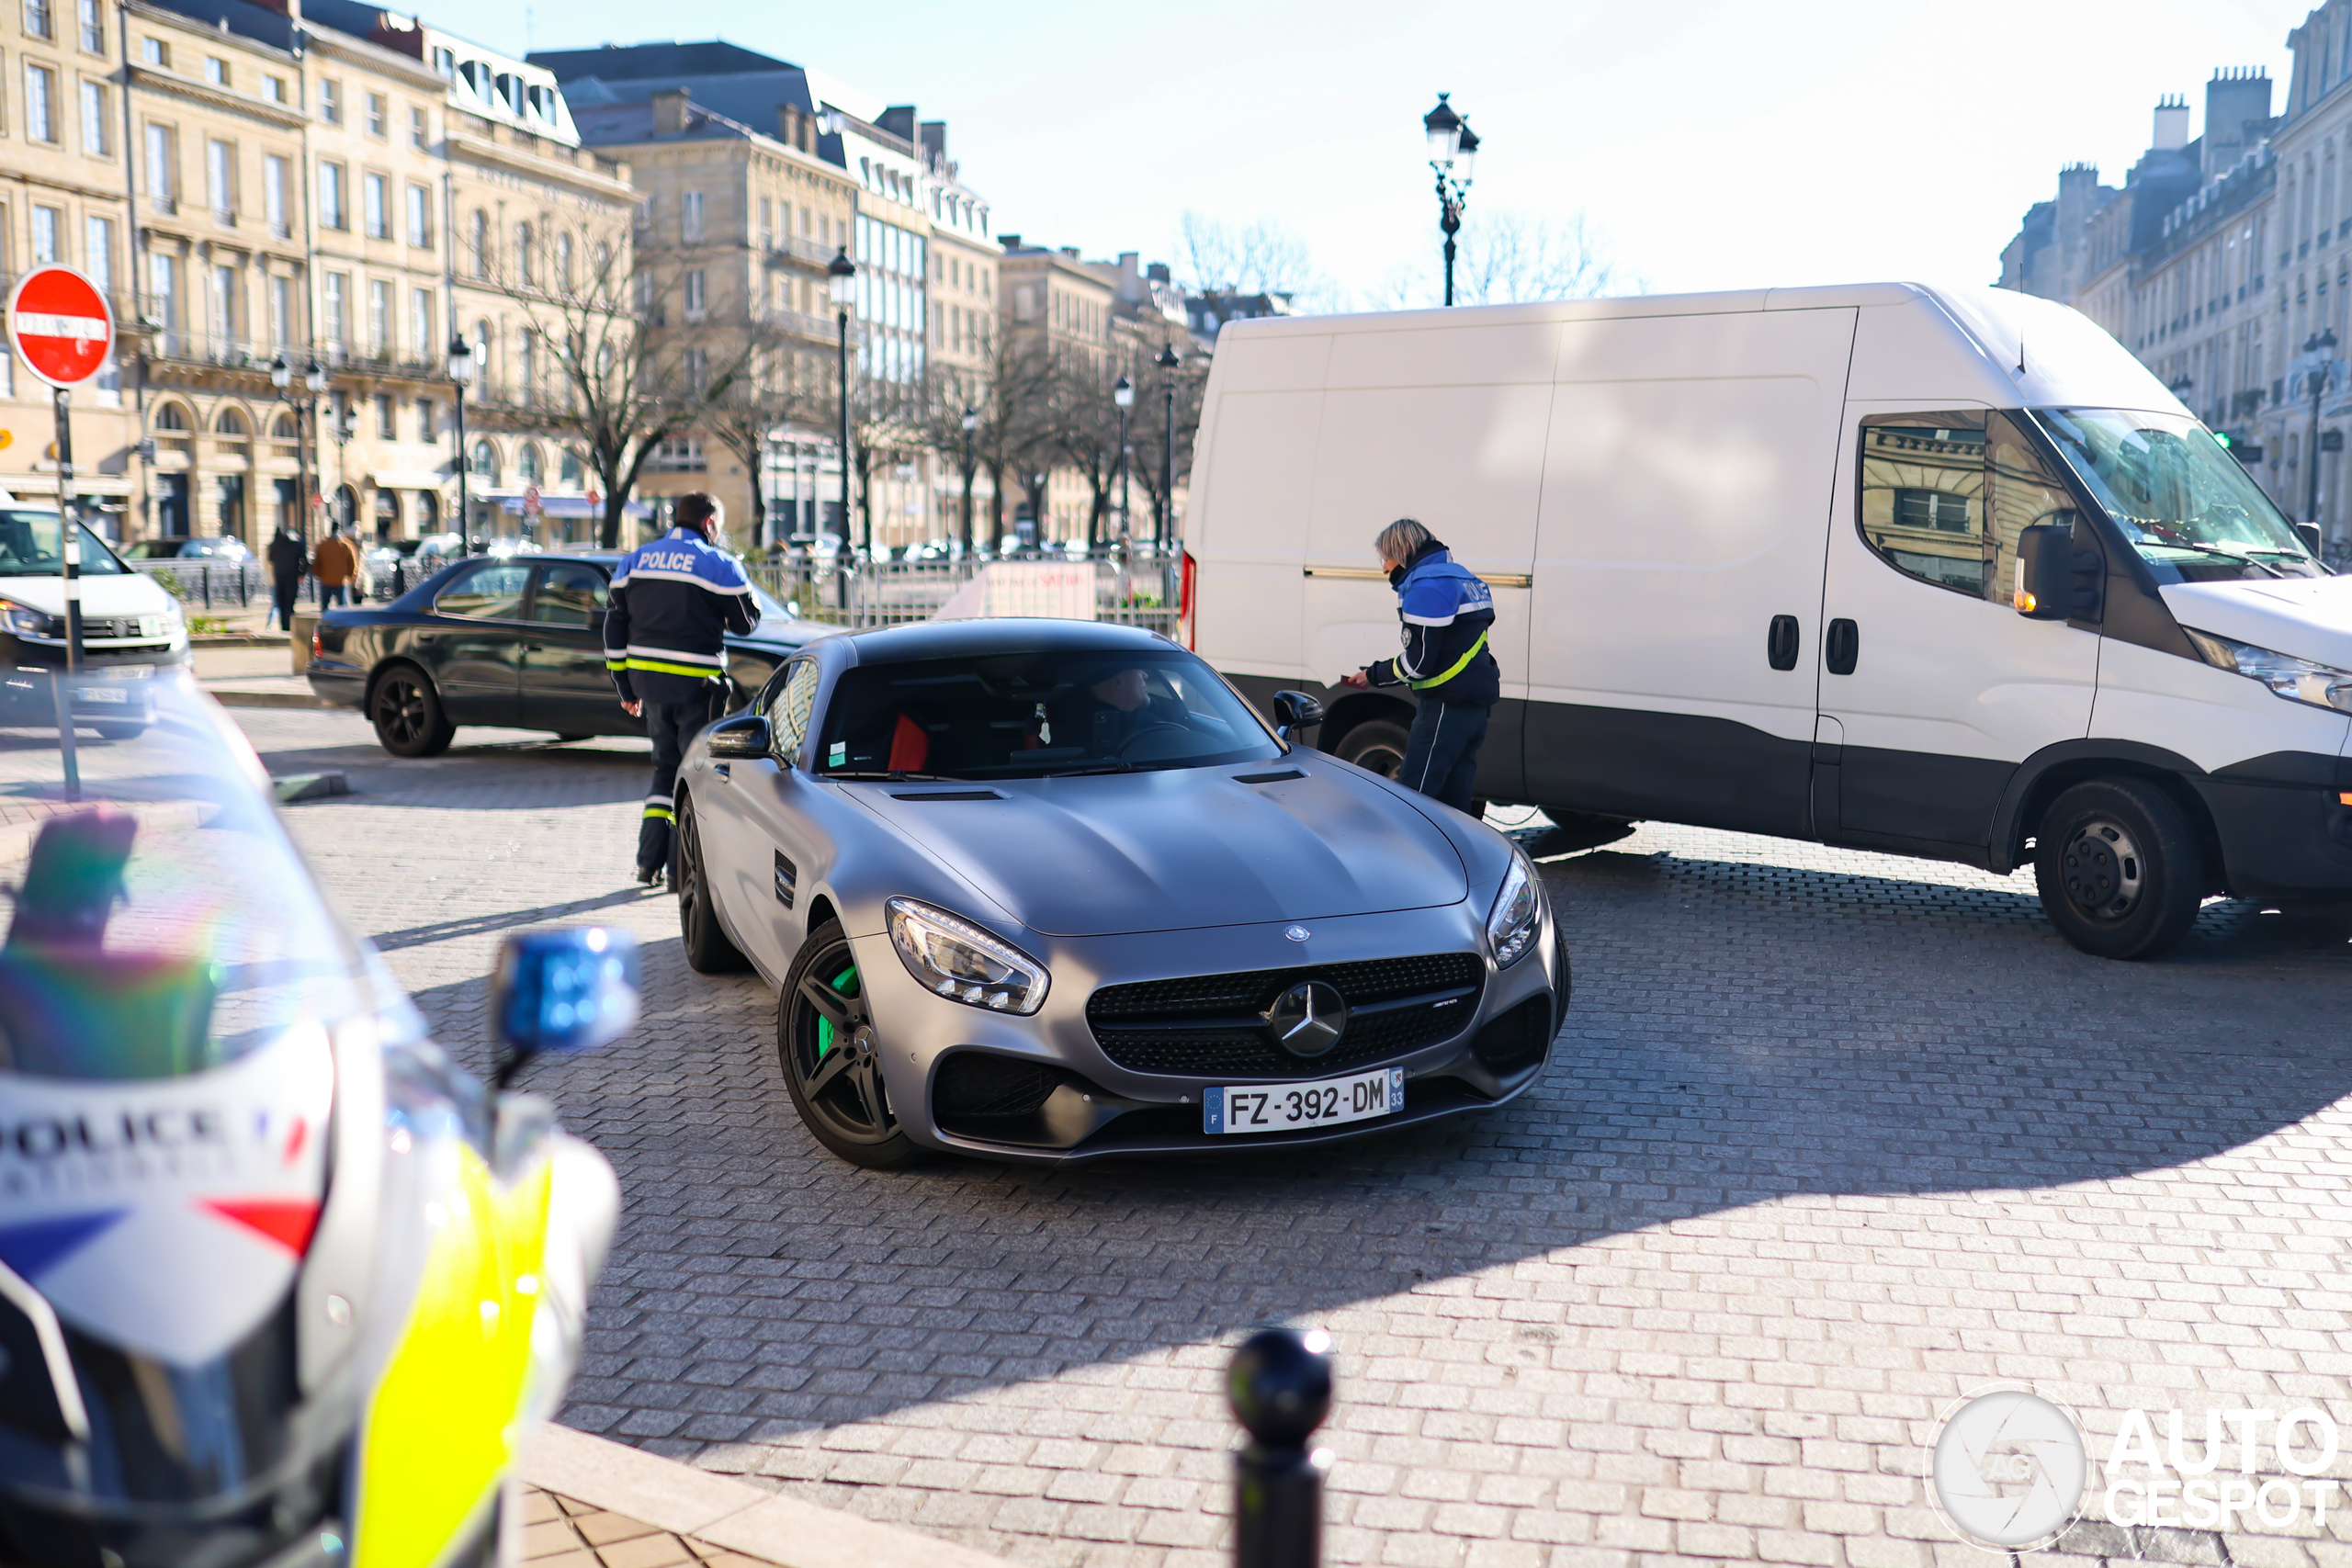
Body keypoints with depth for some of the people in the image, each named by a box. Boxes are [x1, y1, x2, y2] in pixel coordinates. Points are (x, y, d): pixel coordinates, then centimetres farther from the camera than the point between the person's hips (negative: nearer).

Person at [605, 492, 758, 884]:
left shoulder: (634, 561, 11)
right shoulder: (719, 565, -6)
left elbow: (615, 627, 11)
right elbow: (746, 623, 1)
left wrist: (626, 688, 16)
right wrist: (739, 580, 19)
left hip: (647, 678, 5)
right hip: (695, 684, -5)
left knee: (666, 766, 18)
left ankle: (650, 861, 11)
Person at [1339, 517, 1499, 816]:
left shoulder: (1426, 585, -13)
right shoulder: (1461, 578, 18)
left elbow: (1418, 661, -17)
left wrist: (1374, 675, -2)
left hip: (1447, 706, -10)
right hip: (1476, 702, 10)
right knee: (1453, 797, 11)